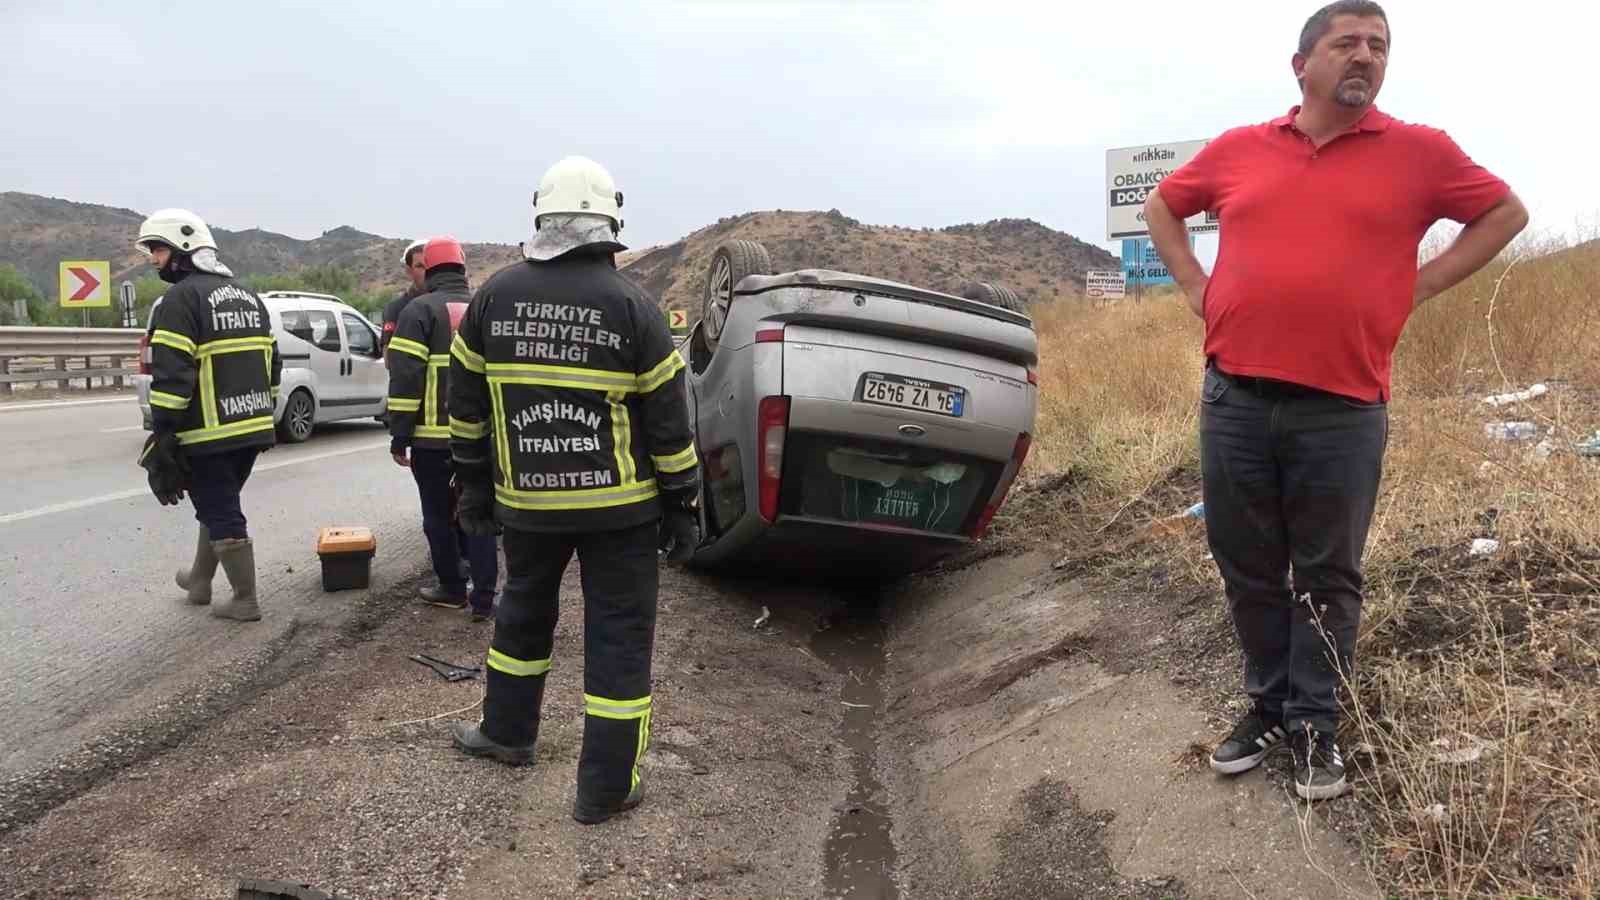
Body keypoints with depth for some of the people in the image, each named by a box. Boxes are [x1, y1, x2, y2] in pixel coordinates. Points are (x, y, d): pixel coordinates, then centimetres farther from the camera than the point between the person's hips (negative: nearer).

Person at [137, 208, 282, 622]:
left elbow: (171, 375, -18)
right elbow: (272, 363, 18)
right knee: (219, 505, 22)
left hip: (209, 433, -8)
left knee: (222, 515, 1)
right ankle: (199, 580, 37)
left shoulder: (182, 297, -11)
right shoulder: (246, 295, 15)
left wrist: (162, 434, -15)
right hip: (251, 429, 8)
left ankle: (245, 601, 7)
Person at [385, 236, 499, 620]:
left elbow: (405, 378, -11)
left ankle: (452, 589, 19)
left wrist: (399, 437, -6)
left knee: (440, 515, 9)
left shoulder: (420, 310, -5)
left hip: (434, 436, -4)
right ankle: (483, 598, 6)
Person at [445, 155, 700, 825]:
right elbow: (667, 420, -8)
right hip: (620, 505, -3)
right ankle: (605, 789, 12)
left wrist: (475, 485, 17)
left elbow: (467, 404, 6)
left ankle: (506, 731, 42)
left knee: (524, 612, 25)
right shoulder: (632, 306, -11)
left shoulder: (494, 296, -1)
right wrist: (682, 506, 0)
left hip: (527, 500, 3)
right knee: (618, 637, 6)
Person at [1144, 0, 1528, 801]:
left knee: (1327, 579, 8)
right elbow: (1161, 207, 23)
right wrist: (1197, 288, 10)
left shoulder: (1419, 152, 4)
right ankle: (1269, 705, 29)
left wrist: (1420, 287, 4)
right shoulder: (1236, 150, 9)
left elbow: (1506, 212, 15)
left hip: (1343, 410, -2)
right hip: (1234, 400, 2)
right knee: (1248, 570, 11)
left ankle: (1314, 723, 24)